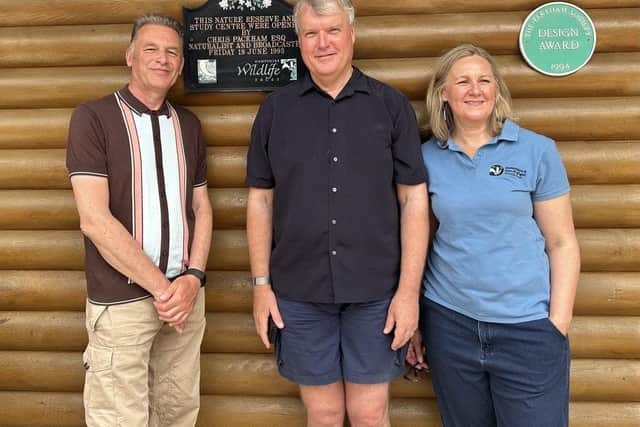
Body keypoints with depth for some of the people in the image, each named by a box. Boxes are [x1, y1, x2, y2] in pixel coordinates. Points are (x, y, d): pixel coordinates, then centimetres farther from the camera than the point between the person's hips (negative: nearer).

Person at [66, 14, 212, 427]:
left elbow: (202, 208, 11)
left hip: (186, 292, 5)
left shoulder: (189, 124, 10)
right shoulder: (93, 117, -6)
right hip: (121, 300, -4)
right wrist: (161, 287, -13)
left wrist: (193, 277, -4)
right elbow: (95, 220, -14)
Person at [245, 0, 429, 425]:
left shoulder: (392, 105, 0)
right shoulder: (276, 108, 4)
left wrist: (408, 290, -6)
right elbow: (260, 201, 6)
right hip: (299, 294, 1)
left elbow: (414, 200, -1)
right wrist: (261, 283, 2)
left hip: (376, 292, -1)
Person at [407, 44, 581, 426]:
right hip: (449, 323, 2)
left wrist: (559, 323, -7)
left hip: (528, 326, -1)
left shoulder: (538, 151, -3)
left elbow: (562, 242, -1)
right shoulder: (427, 158, 1)